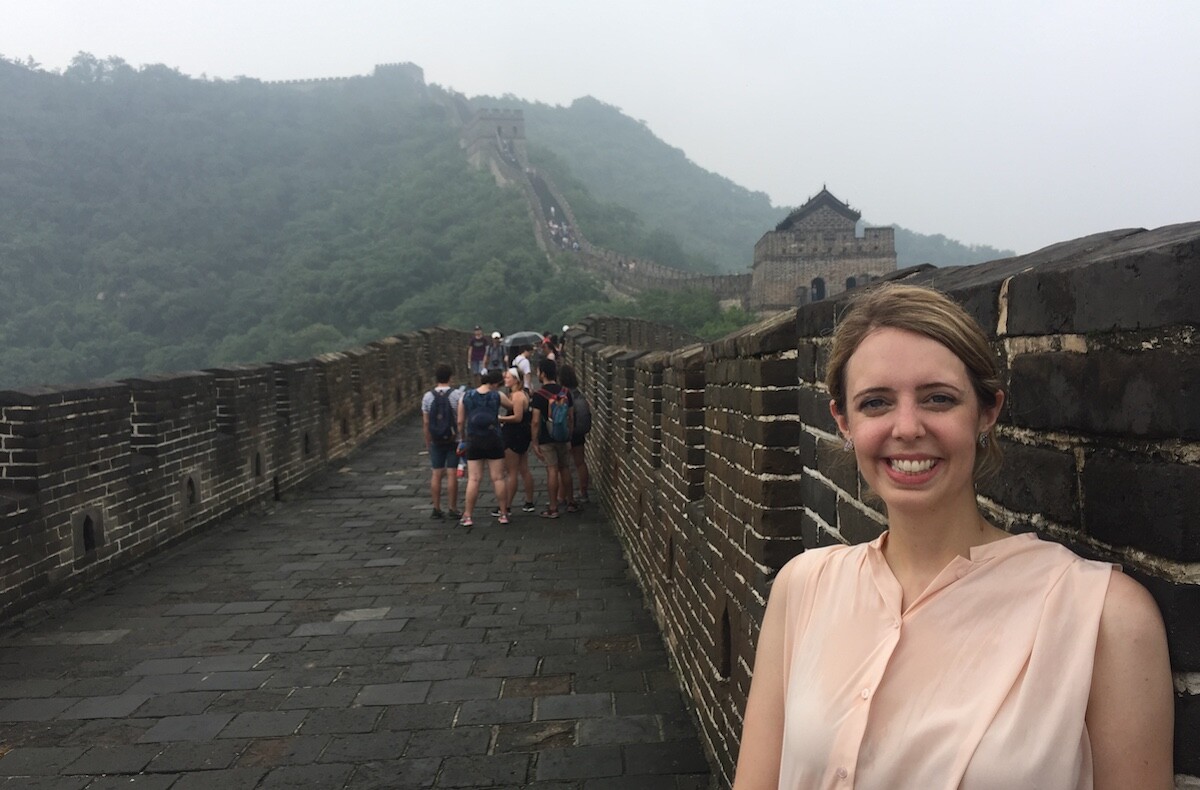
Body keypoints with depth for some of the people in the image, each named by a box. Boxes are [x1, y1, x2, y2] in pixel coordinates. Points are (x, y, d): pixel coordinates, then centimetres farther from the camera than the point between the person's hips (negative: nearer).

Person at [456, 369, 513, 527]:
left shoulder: (466, 396, 1)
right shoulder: (497, 396, -4)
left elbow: (460, 422, 4)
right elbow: (512, 406, 12)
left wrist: (463, 438, 16)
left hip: (474, 441, 1)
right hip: (493, 441, -1)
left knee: (473, 479, 2)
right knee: (498, 478, 5)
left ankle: (468, 516, 1)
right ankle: (504, 514, 10)